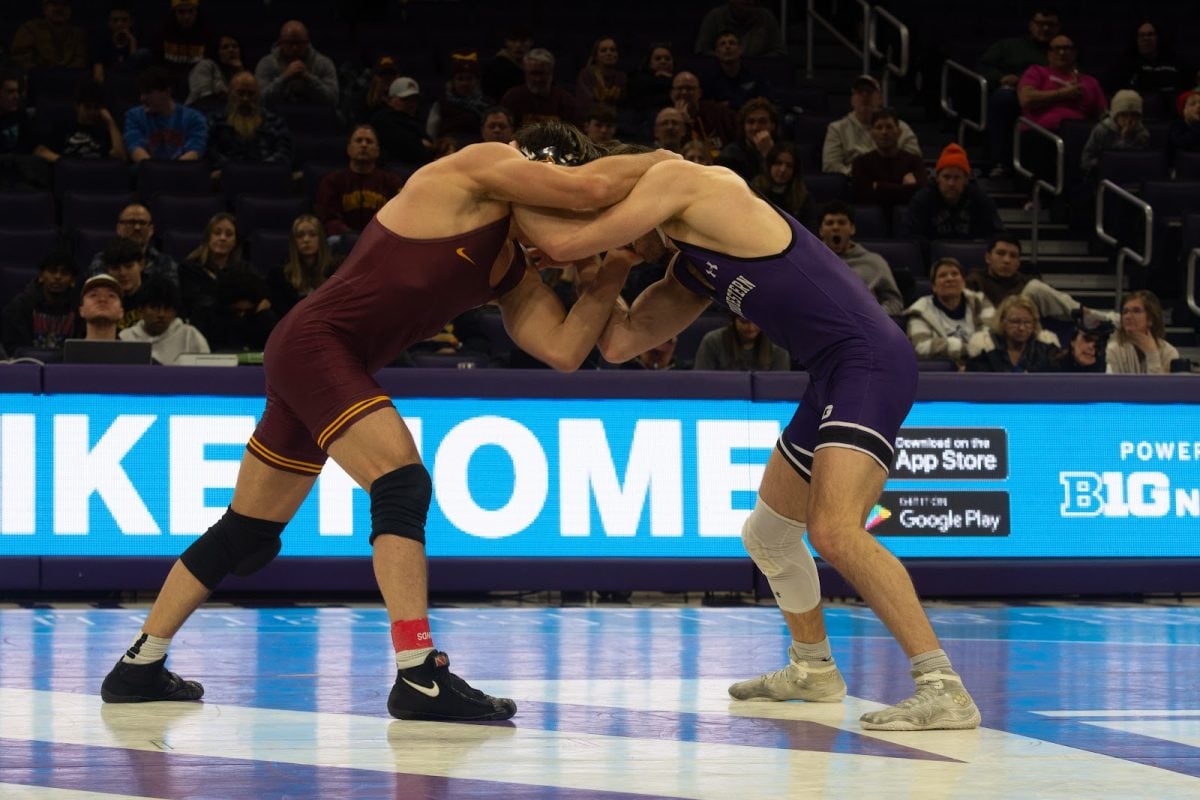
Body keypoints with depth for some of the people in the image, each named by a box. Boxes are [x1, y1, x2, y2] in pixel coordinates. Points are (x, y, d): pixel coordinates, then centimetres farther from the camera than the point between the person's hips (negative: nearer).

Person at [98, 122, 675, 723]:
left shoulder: (514, 273, 16)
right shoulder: (475, 168, -6)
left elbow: (564, 350, 5)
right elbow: (592, 186, -16)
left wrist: (615, 269, 5)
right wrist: (656, 162, 2)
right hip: (314, 342, -10)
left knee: (248, 536, 16)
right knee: (402, 483, -20)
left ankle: (140, 665, 26)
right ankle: (419, 678, -25)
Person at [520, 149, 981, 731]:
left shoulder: (678, 179, -6)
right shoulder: (690, 267, 21)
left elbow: (563, 241, -10)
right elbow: (619, 343, 26)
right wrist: (606, 273, 22)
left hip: (871, 361, -11)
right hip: (834, 377, 11)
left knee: (834, 531, -26)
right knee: (767, 535, 23)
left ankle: (943, 688, -26)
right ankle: (813, 670, 44)